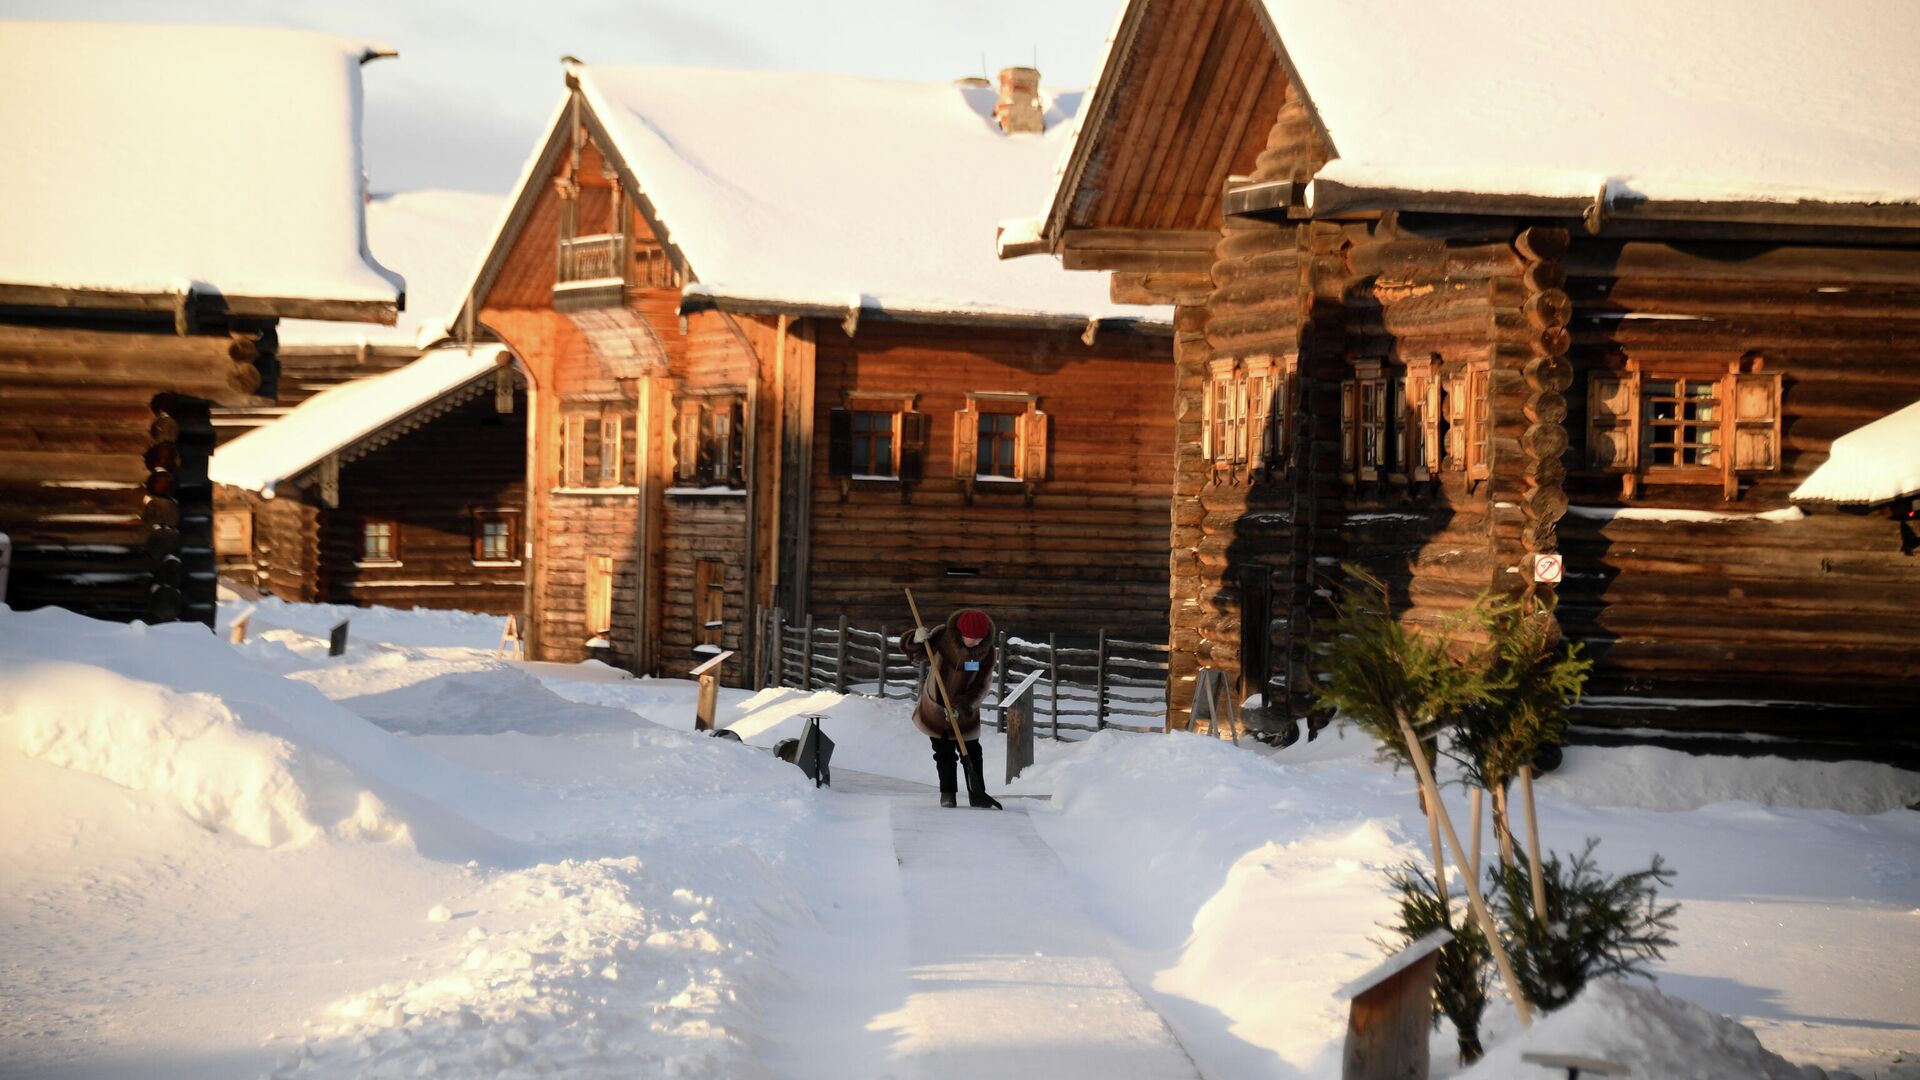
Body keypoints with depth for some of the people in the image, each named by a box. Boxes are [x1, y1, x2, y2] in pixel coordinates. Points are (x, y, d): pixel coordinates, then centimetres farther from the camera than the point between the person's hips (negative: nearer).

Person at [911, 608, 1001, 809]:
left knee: (972, 753, 4)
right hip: (936, 706, 0)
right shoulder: (943, 635, -19)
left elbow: (981, 686, -16)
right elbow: (917, 652, -6)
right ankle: (948, 794, 16)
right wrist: (917, 639, -30)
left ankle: (977, 795, 13)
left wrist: (962, 707, -27)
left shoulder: (986, 651, -18)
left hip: (965, 710, 0)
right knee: (944, 753, 6)